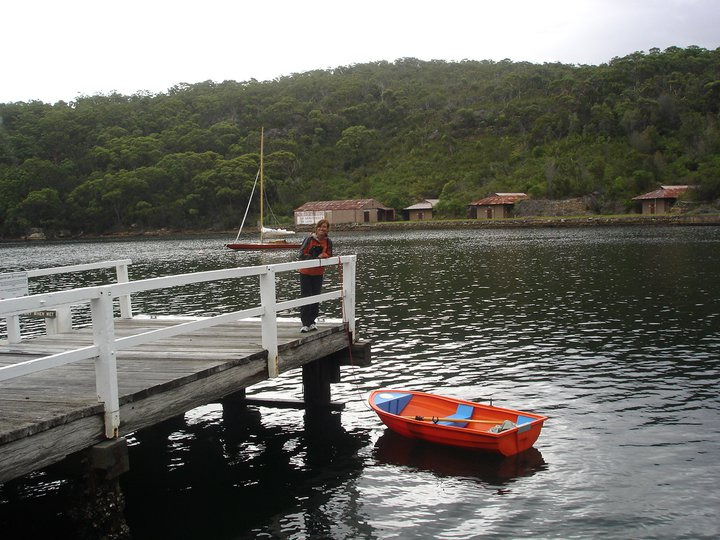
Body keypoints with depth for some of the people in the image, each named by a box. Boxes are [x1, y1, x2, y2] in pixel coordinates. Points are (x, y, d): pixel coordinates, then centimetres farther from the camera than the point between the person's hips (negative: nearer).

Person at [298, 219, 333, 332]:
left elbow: (329, 257, 0)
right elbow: (302, 255, -15)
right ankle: (305, 323, 0)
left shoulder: (328, 242, -1)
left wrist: (323, 256, -21)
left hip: (318, 273, 3)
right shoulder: (309, 239, -12)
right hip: (306, 273, -3)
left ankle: (312, 322, 19)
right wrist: (317, 257, -22)